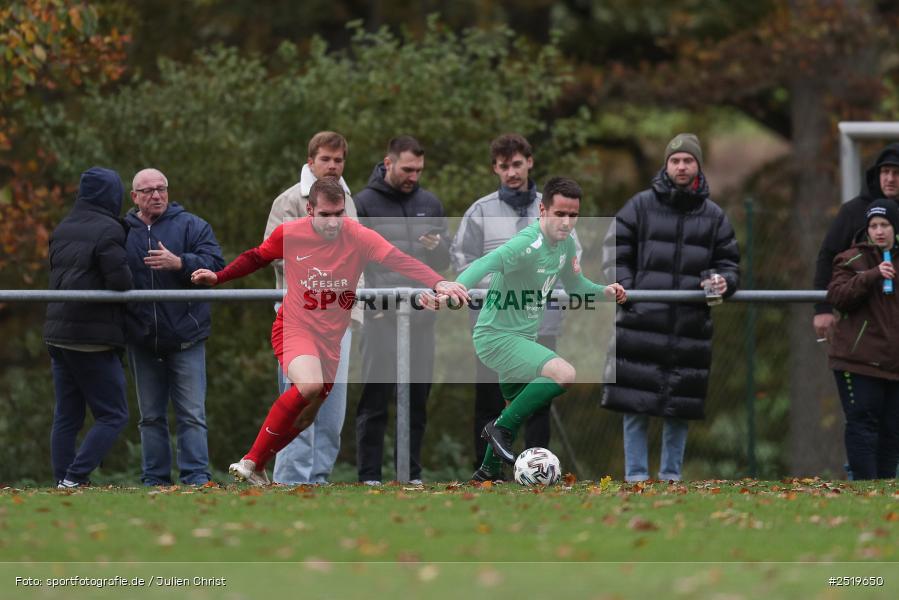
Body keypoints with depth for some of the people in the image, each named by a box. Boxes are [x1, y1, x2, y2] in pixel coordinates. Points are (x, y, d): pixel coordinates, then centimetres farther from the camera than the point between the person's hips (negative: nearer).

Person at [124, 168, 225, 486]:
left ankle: (197, 476, -4)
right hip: (142, 340, 3)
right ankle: (154, 478, 15)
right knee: (151, 415, 10)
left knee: (192, 413, -5)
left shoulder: (191, 226, 1)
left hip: (185, 337, -3)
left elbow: (215, 264, -10)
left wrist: (179, 263, -23)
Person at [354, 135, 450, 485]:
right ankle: (370, 475, -2)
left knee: (417, 399, 6)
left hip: (422, 315, 4)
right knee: (375, 398, -5)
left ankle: (413, 473, 12)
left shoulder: (430, 204, 14)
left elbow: (445, 260, 17)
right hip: (381, 317, -4)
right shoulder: (364, 204, 1)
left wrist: (438, 247, -6)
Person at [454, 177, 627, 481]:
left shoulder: (565, 244, 3)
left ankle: (488, 471, 43)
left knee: (520, 409, 25)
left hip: (522, 338, 10)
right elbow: (485, 265, -40)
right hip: (496, 338, -10)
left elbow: (573, 283, 21)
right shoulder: (528, 245, -25)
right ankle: (501, 428, -15)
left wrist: (604, 292, 3)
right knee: (564, 374, -28)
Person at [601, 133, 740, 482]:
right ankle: (636, 476, 1)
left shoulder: (713, 216, 14)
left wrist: (724, 281, -4)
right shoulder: (641, 206, 7)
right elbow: (615, 248, 8)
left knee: (680, 405, 4)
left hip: (691, 324, 2)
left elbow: (728, 261, 18)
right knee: (635, 403, -5)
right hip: (642, 320, -2)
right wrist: (623, 286, -7)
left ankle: (671, 475, 13)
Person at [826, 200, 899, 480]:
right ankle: (864, 481, -9)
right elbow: (837, 296, -14)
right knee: (863, 424, -9)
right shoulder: (852, 260, 1)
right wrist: (872, 276, -23)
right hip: (859, 361, -5)